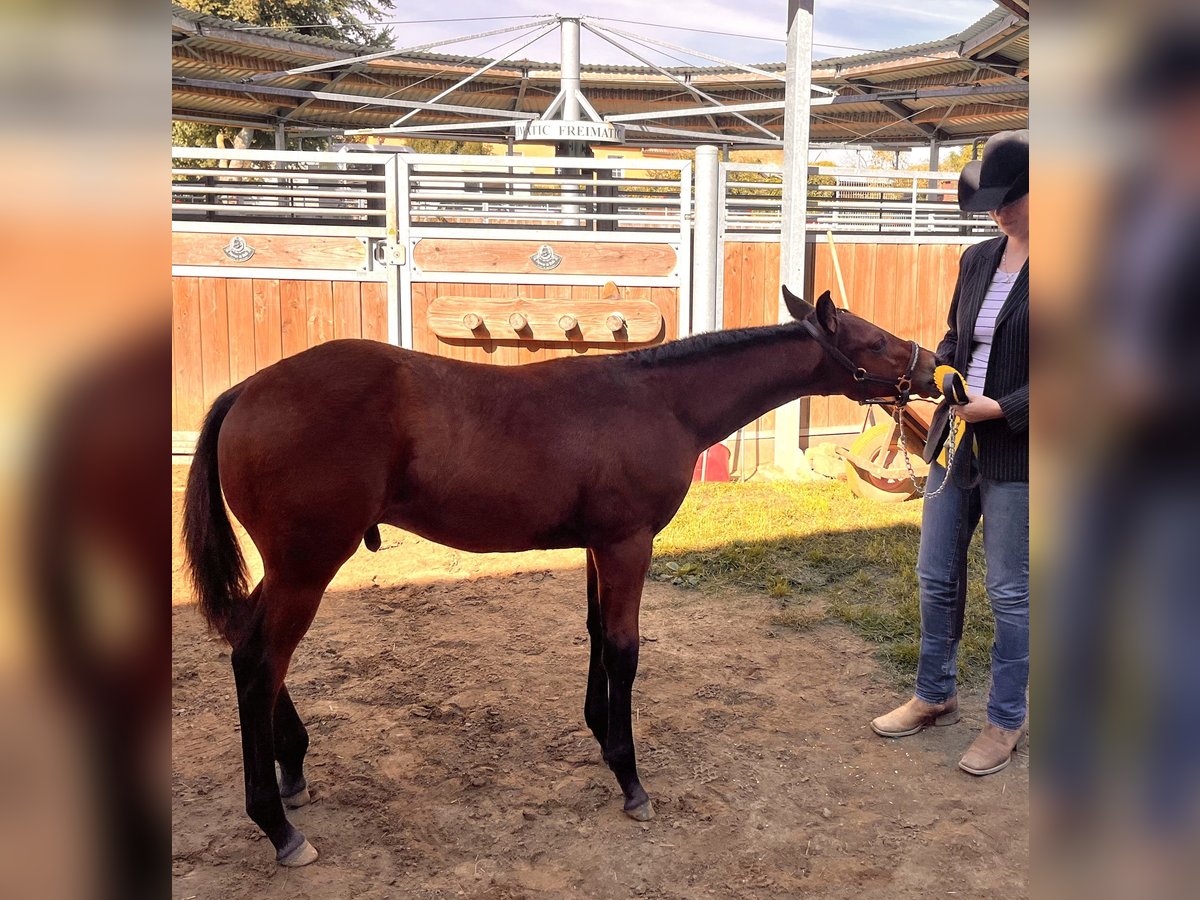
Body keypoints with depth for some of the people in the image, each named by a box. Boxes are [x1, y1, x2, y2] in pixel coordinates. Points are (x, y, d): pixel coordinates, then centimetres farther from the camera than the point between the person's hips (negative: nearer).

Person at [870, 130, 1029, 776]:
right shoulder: (978, 260, 6)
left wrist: (1002, 407, -21)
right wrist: (943, 369, -2)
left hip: (1015, 455, -6)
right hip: (956, 443, 7)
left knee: (1010, 593, 7)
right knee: (936, 579, 16)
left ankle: (1006, 721, 24)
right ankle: (935, 697, 35)